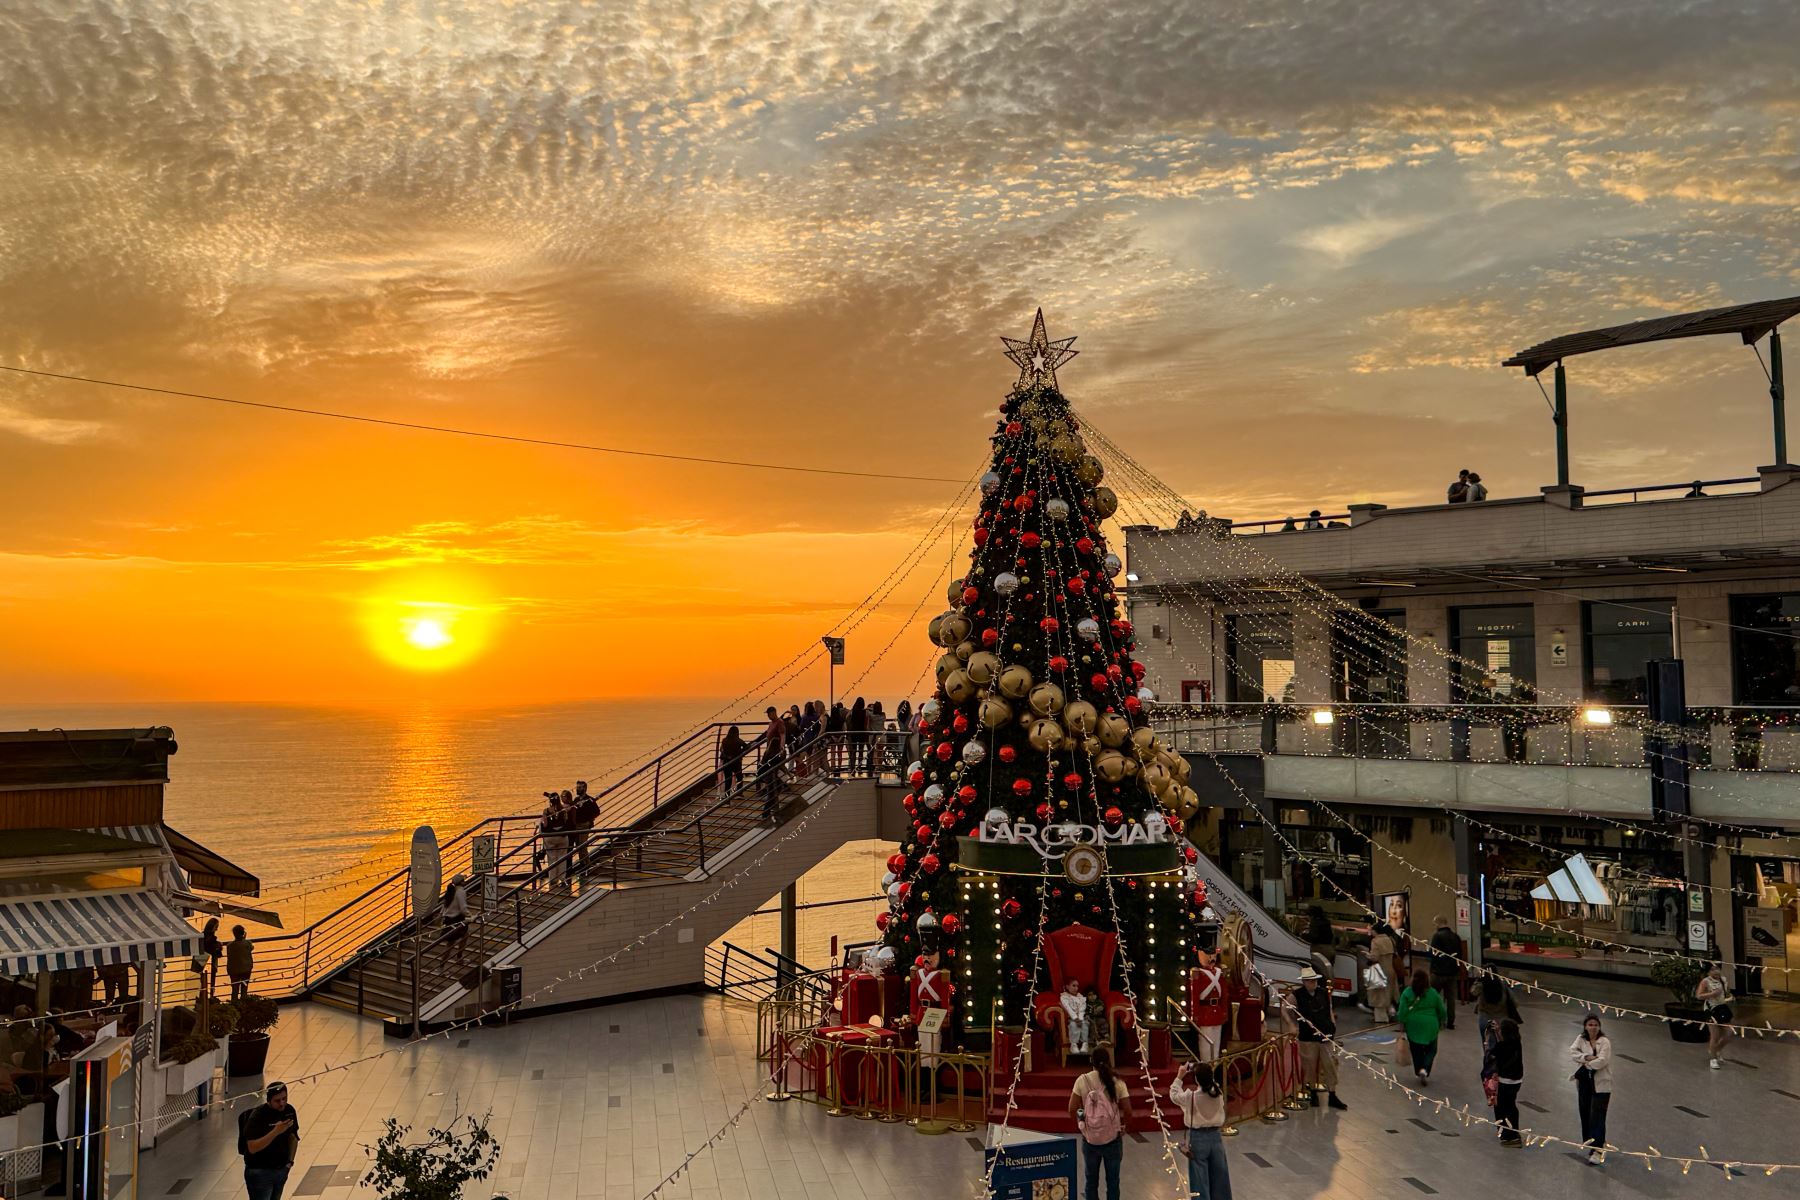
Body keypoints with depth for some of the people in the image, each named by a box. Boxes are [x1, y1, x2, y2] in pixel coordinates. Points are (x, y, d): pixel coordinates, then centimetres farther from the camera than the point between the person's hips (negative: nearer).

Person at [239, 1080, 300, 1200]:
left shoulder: (289, 1110, -1)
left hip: (281, 1170, 6)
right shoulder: (258, 1115, -19)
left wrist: (290, 1160, 5)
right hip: (259, 1172, -6)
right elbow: (252, 1148, -26)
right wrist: (276, 1131, -33)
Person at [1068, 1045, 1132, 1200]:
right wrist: (1122, 1126, 11)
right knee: (1112, 1180, 13)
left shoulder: (1082, 1081, -8)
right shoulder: (1117, 1082, -10)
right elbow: (1127, 1112, -8)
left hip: (1090, 1138, 1)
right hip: (1113, 1138, -1)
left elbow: (1072, 1109, -6)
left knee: (1091, 1179, 16)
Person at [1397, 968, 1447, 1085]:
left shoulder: (1407, 993, -9)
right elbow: (1441, 1010, 3)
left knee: (1416, 1051, 14)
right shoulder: (1433, 993, -6)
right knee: (1431, 1050, 11)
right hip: (1430, 1027, 0)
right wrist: (1442, 1022, 20)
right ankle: (1425, 1070, -9)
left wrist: (1402, 1023, 1)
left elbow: (1403, 1011, -9)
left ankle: (1419, 1073, 17)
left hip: (1413, 1026, 0)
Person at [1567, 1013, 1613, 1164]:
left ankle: (1597, 1151, -8)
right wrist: (1587, 1057, -21)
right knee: (1585, 1116, 10)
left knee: (1597, 1117, -9)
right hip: (1584, 1083, 5)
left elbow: (1602, 1061, -18)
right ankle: (1589, 1144, 24)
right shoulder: (1581, 1039, 7)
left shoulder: (1605, 1041, -7)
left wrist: (1585, 1065, -11)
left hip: (1601, 1085, -5)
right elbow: (1572, 1052, -7)